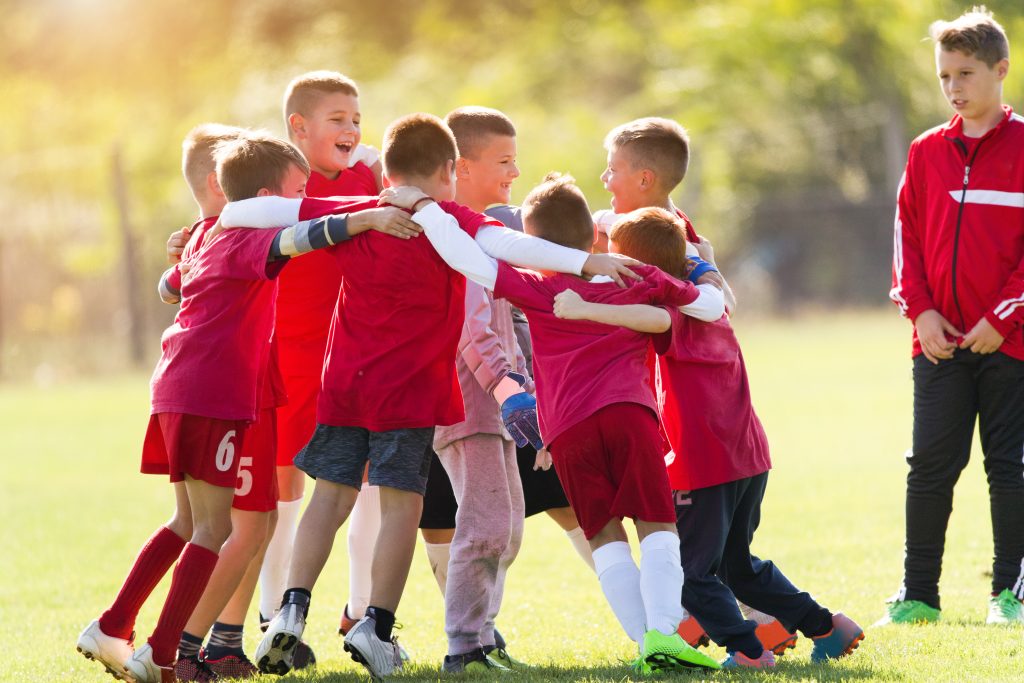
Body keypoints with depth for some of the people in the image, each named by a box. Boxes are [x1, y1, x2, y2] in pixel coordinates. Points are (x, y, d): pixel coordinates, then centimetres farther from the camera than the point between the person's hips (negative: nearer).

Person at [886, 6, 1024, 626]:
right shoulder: (928, 152, 9)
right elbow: (908, 236, 11)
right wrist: (922, 311, -2)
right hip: (940, 340, 3)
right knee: (931, 465, 2)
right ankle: (918, 592, 7)